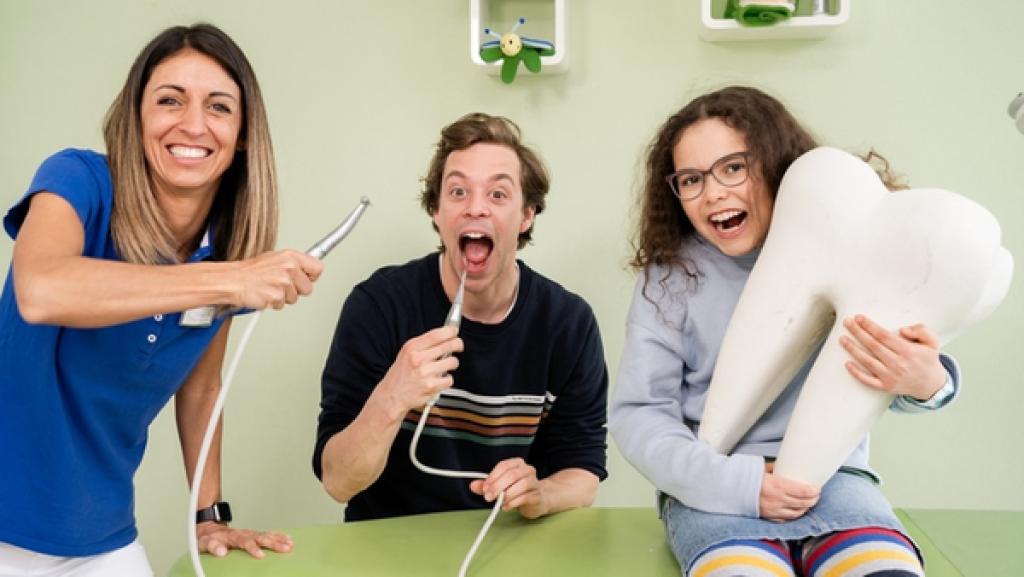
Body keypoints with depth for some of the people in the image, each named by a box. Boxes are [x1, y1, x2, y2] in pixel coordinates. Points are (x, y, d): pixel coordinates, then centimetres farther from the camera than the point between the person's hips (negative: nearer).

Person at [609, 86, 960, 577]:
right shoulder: (670, 274, 0)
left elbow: (907, 366, -6)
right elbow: (637, 414, -1)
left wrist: (925, 381, -31)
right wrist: (737, 483, -16)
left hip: (833, 476, 1)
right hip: (714, 489, -1)